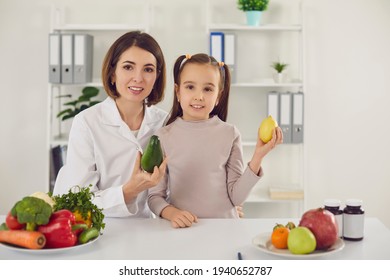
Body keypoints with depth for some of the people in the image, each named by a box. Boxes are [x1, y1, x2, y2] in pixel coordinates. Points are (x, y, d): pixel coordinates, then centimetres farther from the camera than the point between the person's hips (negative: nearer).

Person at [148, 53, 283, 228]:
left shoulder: (229, 134, 2)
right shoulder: (164, 136, 1)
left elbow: (236, 197, 1)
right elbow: (155, 196, 3)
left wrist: (257, 157, -7)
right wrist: (170, 212, -16)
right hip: (181, 228, 0)